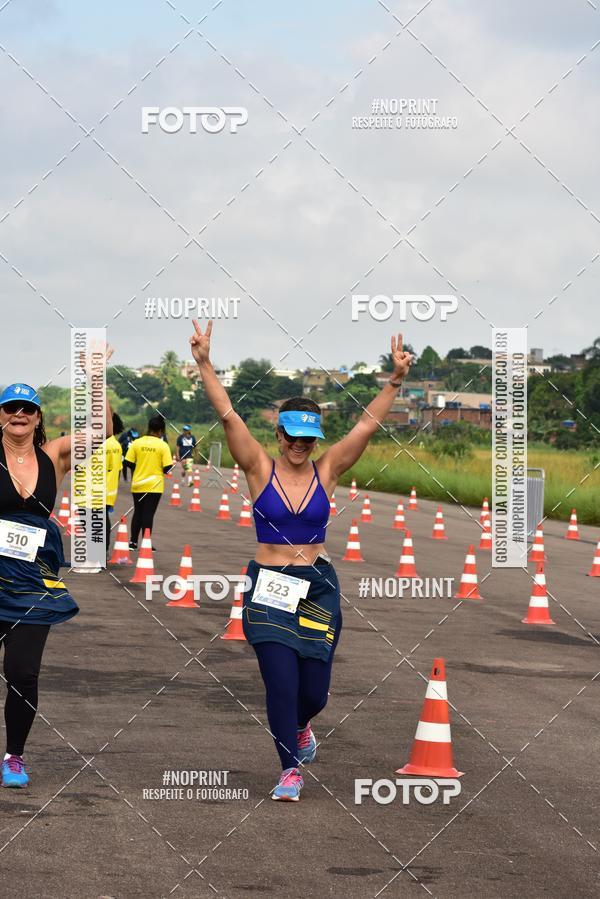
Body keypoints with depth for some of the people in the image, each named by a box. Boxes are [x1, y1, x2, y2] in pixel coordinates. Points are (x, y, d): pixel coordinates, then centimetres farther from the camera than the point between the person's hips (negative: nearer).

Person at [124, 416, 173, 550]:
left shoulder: (137, 443, -3)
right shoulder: (163, 445, -9)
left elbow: (128, 462, -3)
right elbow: (167, 468, -12)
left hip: (137, 484, 3)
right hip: (154, 485, -3)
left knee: (138, 513, 14)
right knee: (148, 514, 2)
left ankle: (133, 542, 15)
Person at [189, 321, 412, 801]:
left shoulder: (326, 471, 2)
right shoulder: (261, 469, -3)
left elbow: (367, 425, -5)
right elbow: (228, 416, -12)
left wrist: (395, 380, -14)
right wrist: (205, 366, -21)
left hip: (317, 587, 2)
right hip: (268, 586, -2)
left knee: (314, 691, 4)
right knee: (281, 681, -12)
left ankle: (298, 727, 41)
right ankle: (290, 770, 4)